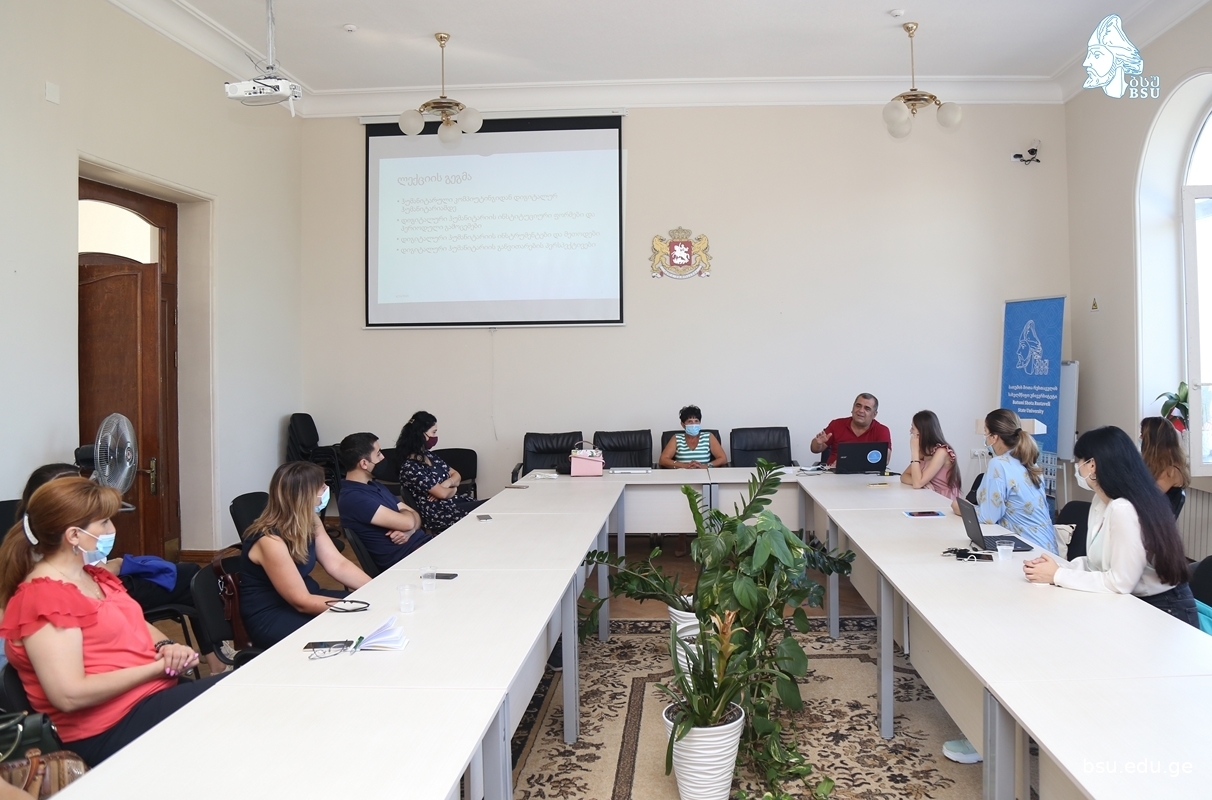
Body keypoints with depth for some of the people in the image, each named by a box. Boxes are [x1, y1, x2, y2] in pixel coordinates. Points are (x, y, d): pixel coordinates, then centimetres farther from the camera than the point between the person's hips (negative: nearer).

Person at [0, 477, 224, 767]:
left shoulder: (92, 576, 13)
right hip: (109, 730, -9)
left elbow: (136, 625, 22)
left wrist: (166, 647, -2)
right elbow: (69, 695, -23)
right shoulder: (43, 598, -16)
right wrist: (160, 666, -18)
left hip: (155, 692, 9)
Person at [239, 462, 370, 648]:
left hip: (303, 597, 8)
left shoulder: (309, 521, -2)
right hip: (271, 618, -8)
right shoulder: (270, 540, -28)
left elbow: (337, 564, -2)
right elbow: (302, 602, -25)